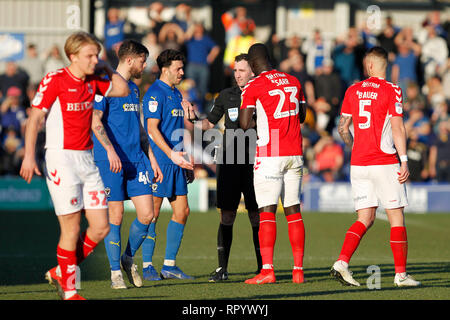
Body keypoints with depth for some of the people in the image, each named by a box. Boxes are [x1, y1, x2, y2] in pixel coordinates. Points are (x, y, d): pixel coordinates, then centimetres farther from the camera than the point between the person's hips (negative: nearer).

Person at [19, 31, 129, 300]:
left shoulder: (93, 83, 11)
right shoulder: (55, 80, -9)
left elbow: (123, 90, 22)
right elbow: (35, 118, -11)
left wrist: (105, 67, 10)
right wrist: (29, 156, -19)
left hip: (87, 160, 7)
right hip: (62, 159, -7)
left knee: (101, 227, 2)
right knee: (72, 229, -6)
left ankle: (61, 272, 19)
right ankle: (68, 291, 8)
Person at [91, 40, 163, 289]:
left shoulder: (134, 88, 19)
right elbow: (95, 121, -14)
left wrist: (152, 159, 22)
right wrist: (110, 150, -25)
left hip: (136, 160, 7)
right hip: (110, 161, -7)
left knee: (147, 214, -2)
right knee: (115, 216, -2)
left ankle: (128, 259, 20)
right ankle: (115, 272, 8)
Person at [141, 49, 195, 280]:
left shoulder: (176, 94, 18)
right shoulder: (155, 93, -10)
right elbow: (152, 128, -17)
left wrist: (188, 161, 23)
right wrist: (171, 154, -24)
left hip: (176, 164, 9)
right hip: (159, 163, -9)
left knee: (182, 211, 6)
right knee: (152, 214, -4)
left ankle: (169, 265, 13)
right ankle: (147, 266, 2)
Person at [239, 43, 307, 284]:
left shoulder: (254, 86, -7)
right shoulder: (293, 81, 11)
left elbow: (245, 124, -11)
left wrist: (258, 122, 8)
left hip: (269, 156, -5)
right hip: (295, 154, 6)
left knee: (267, 212, -5)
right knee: (293, 211, 8)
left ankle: (267, 270, -11)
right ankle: (298, 270, 7)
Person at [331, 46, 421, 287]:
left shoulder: (353, 91, 7)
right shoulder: (391, 91, -6)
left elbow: (343, 128, 10)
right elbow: (397, 127, -12)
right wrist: (404, 161, -11)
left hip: (358, 163, 5)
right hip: (385, 163, -5)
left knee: (365, 219, 9)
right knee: (396, 218, 3)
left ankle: (341, 263, -8)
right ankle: (401, 274, 3)